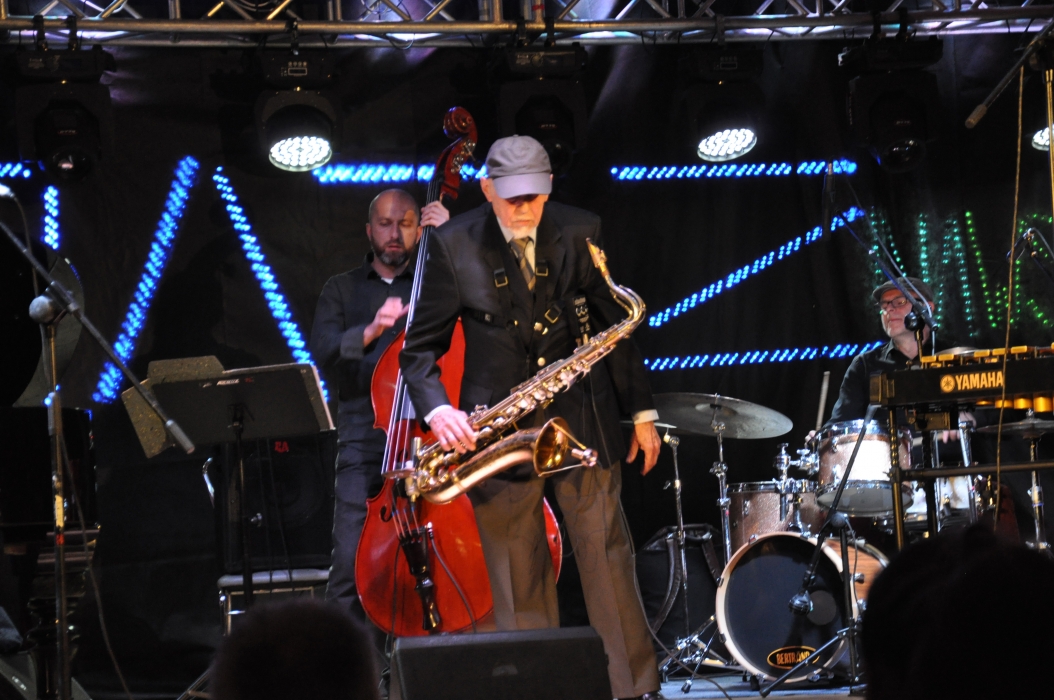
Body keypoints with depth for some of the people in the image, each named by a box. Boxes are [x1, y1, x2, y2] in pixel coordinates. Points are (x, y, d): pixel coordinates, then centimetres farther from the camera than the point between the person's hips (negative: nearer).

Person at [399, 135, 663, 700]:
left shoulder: (580, 232, 1)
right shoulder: (454, 246, -3)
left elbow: (615, 324, 9)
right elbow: (420, 347, 0)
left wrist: (641, 412, 9)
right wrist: (438, 410, -18)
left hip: (580, 419, 1)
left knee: (608, 559, 0)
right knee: (518, 583, 3)